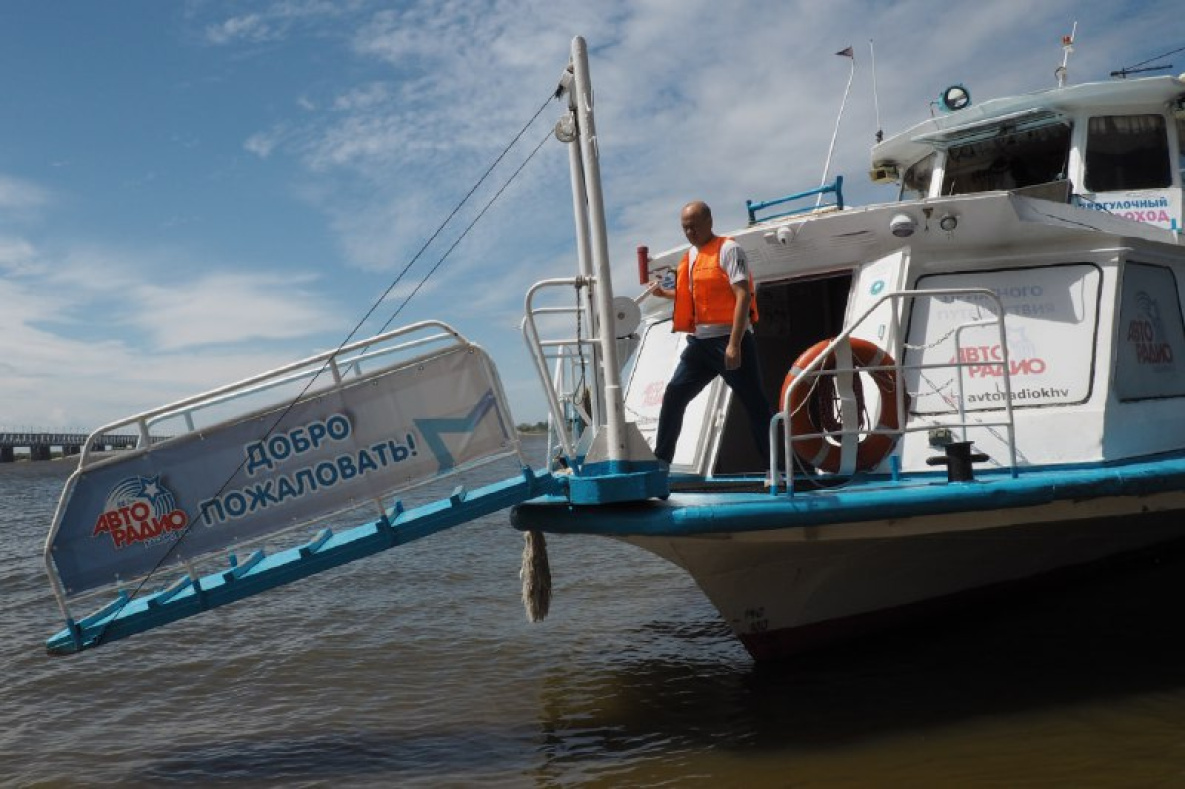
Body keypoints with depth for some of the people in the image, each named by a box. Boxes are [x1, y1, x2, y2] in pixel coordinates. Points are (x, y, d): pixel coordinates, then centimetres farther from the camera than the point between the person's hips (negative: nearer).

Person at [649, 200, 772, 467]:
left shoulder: (728, 250, -7)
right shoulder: (691, 256, 16)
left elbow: (744, 296, -16)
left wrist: (734, 344, -23)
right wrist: (665, 293, 17)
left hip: (729, 340, -7)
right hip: (700, 342, 7)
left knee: (755, 405, -3)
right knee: (673, 396, 4)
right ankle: (660, 462, 12)